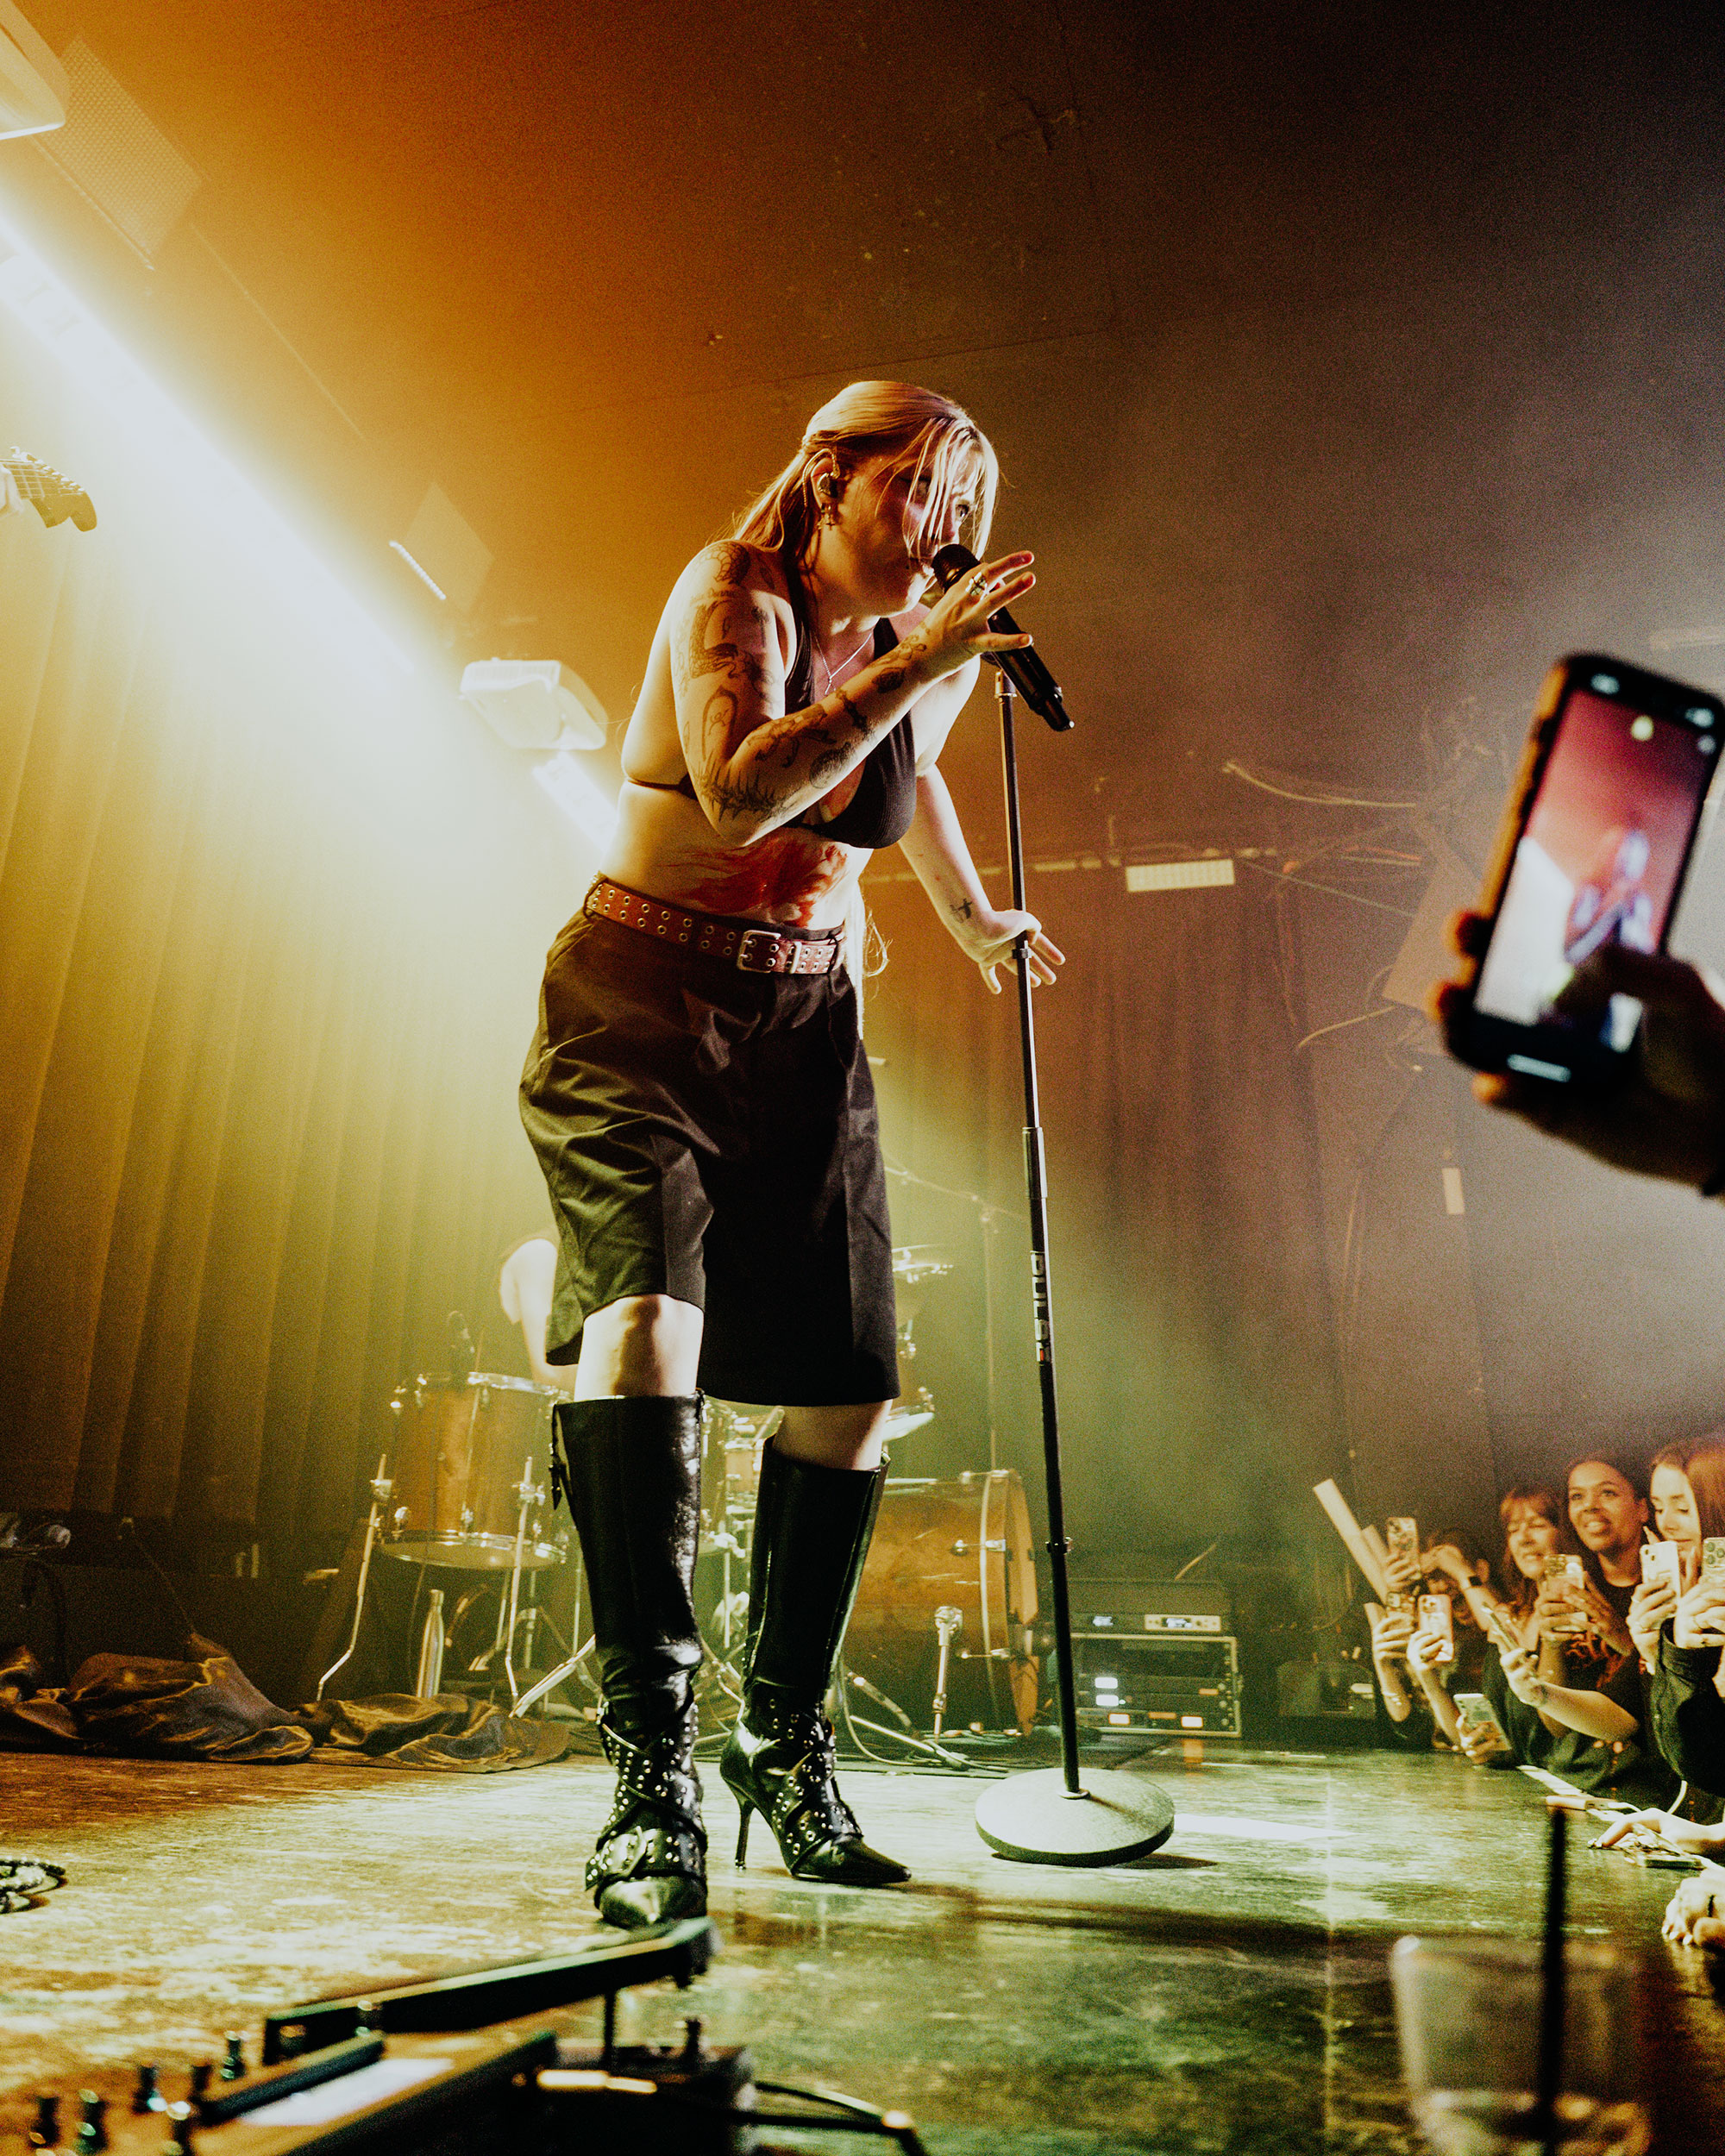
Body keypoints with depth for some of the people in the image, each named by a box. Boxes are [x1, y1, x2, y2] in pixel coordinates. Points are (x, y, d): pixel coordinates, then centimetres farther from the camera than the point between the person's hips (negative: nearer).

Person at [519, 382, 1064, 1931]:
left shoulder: (926, 658, 10)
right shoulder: (732, 595, -8)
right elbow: (741, 787, -27)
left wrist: (972, 918, 33)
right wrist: (917, 660, -25)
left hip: (805, 1028, 6)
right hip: (641, 1008, -5)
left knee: (851, 1396, 1)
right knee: (646, 1323, -30)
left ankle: (786, 1747, 19)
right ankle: (654, 1769, -22)